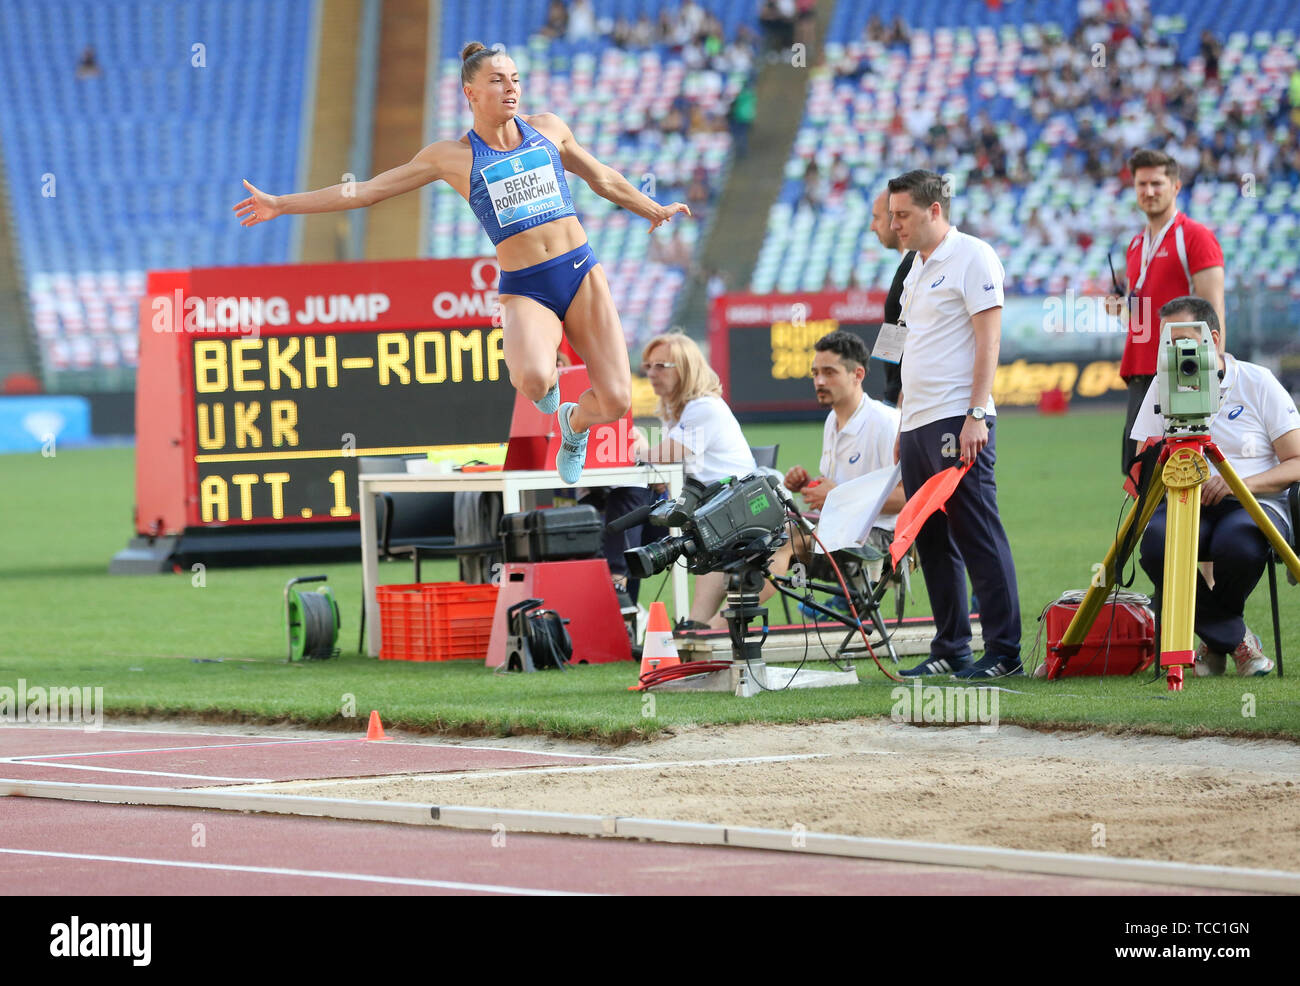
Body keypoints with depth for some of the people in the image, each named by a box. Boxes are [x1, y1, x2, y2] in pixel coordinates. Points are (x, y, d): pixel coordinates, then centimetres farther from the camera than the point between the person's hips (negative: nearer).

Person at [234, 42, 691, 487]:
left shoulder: (548, 128, 11)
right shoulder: (455, 156, 3)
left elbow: (602, 178, 29)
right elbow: (367, 190, 7)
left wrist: (653, 209, 39)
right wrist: (282, 205, 5)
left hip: (581, 272, 3)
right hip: (525, 291, -3)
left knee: (615, 401, -11)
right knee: (532, 381, -34)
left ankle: (574, 423, 28)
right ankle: (545, 373, 7)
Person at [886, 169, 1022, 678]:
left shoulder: (971, 257, -6)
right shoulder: (917, 269, 20)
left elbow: (988, 341, -12)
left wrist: (975, 415, -19)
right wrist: (903, 425, 19)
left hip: (957, 423, -9)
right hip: (918, 425, 9)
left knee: (978, 537, -10)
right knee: (933, 541, 9)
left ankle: (1004, 651, -9)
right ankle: (950, 649, 14)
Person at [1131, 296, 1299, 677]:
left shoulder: (1257, 382, 3)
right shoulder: (1163, 387, 12)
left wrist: (1243, 483, -18)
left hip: (1255, 502, -2)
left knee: (1238, 543, -39)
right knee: (1156, 542, -34)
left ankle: (1213, 636, -4)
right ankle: (1233, 640, -15)